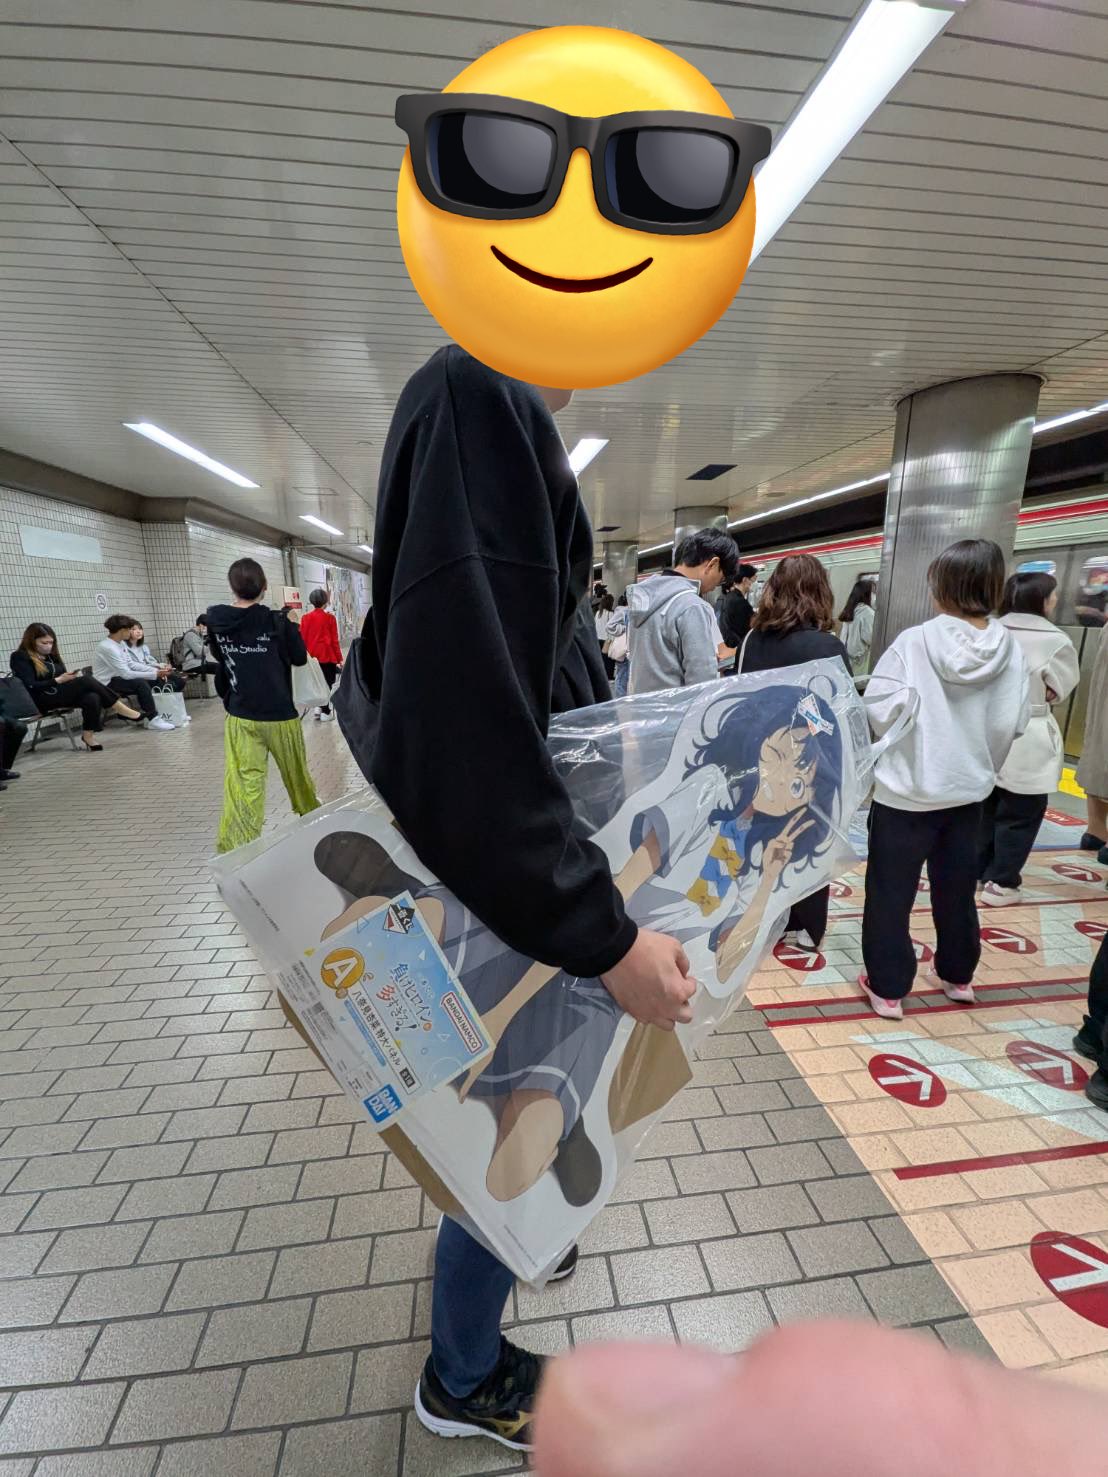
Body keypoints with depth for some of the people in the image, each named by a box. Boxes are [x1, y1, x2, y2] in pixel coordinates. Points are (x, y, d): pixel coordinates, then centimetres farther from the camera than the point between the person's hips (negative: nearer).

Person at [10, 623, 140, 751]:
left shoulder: (51, 655, 18)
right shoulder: (20, 657, -4)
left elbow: (62, 677, 18)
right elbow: (30, 687, -14)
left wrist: (71, 677, -5)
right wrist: (58, 680, -20)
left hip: (60, 694, 7)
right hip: (42, 701, -7)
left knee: (92, 698, -30)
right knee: (86, 681, -29)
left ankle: (88, 735, -27)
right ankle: (123, 711, -26)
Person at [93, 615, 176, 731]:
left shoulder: (121, 643, 3)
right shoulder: (108, 648, -23)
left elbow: (131, 664, 4)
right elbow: (126, 674, -26)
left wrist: (155, 671, -8)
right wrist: (154, 675, -25)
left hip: (116, 678, 9)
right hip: (106, 685, -9)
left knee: (151, 680, -1)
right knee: (141, 683, -27)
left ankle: (151, 713, 3)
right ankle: (153, 719, -22)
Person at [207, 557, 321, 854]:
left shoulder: (215, 621, -2)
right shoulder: (276, 621, -11)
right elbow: (300, 658, 3)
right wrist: (293, 625, 13)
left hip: (240, 717, 2)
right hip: (279, 714, -2)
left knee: (243, 783, -1)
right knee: (296, 772, 19)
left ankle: (235, 848, -8)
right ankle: (310, 812, 42)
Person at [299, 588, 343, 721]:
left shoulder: (306, 618, 4)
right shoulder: (329, 617, -6)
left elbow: (302, 639, 5)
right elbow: (334, 640, -5)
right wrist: (339, 659, 1)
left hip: (311, 656, 4)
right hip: (327, 656, -4)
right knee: (327, 683, 3)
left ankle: (319, 707, 17)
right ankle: (325, 712, 6)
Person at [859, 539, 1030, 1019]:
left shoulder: (916, 641, -18)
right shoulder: (1010, 648, -6)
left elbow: (880, 710, -19)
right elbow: (1013, 723, -2)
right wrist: (982, 762, 16)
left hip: (907, 788, -4)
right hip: (968, 788, 5)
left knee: (891, 892, 9)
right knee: (956, 888, 22)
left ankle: (887, 987, 19)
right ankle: (958, 975, 40)